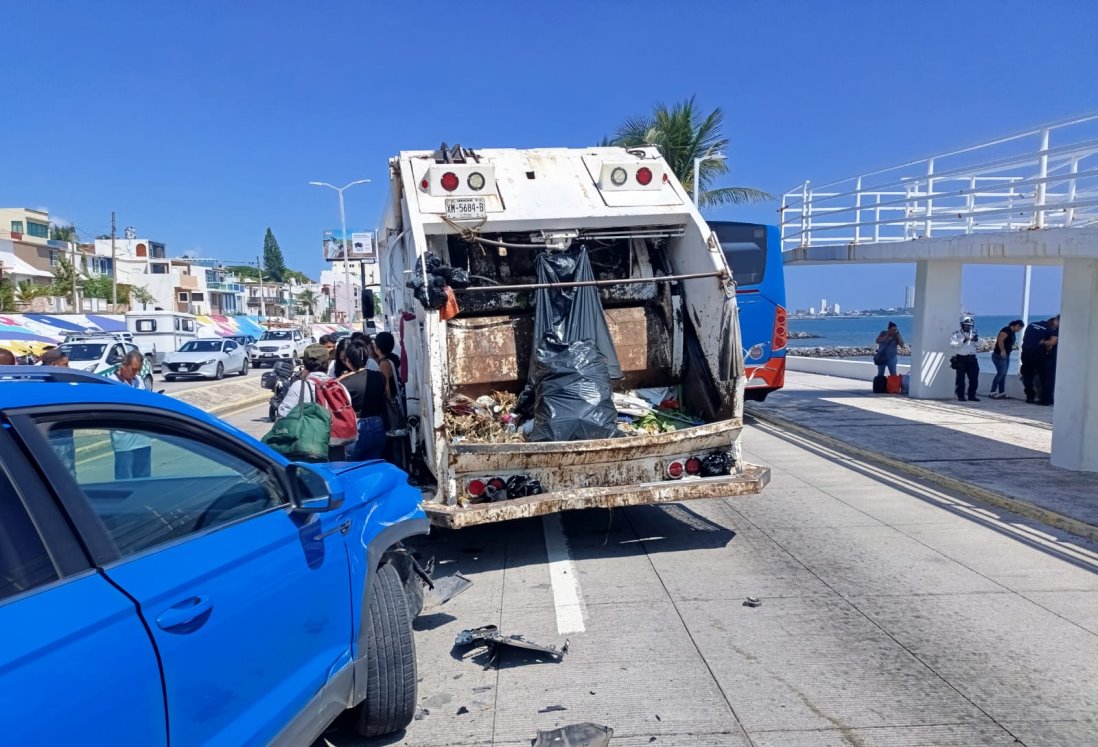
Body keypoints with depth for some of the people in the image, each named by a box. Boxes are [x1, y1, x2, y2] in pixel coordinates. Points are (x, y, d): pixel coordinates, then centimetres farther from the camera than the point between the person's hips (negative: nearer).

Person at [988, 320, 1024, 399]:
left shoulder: (1012, 333, 16)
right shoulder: (1006, 330, -14)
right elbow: (1000, 340, -26)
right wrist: (1002, 351, -24)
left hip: (1006, 356, 10)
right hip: (999, 356, -10)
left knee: (1003, 374, 10)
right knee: (1001, 373, -15)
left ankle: (1001, 393, 13)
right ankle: (992, 392, -14)